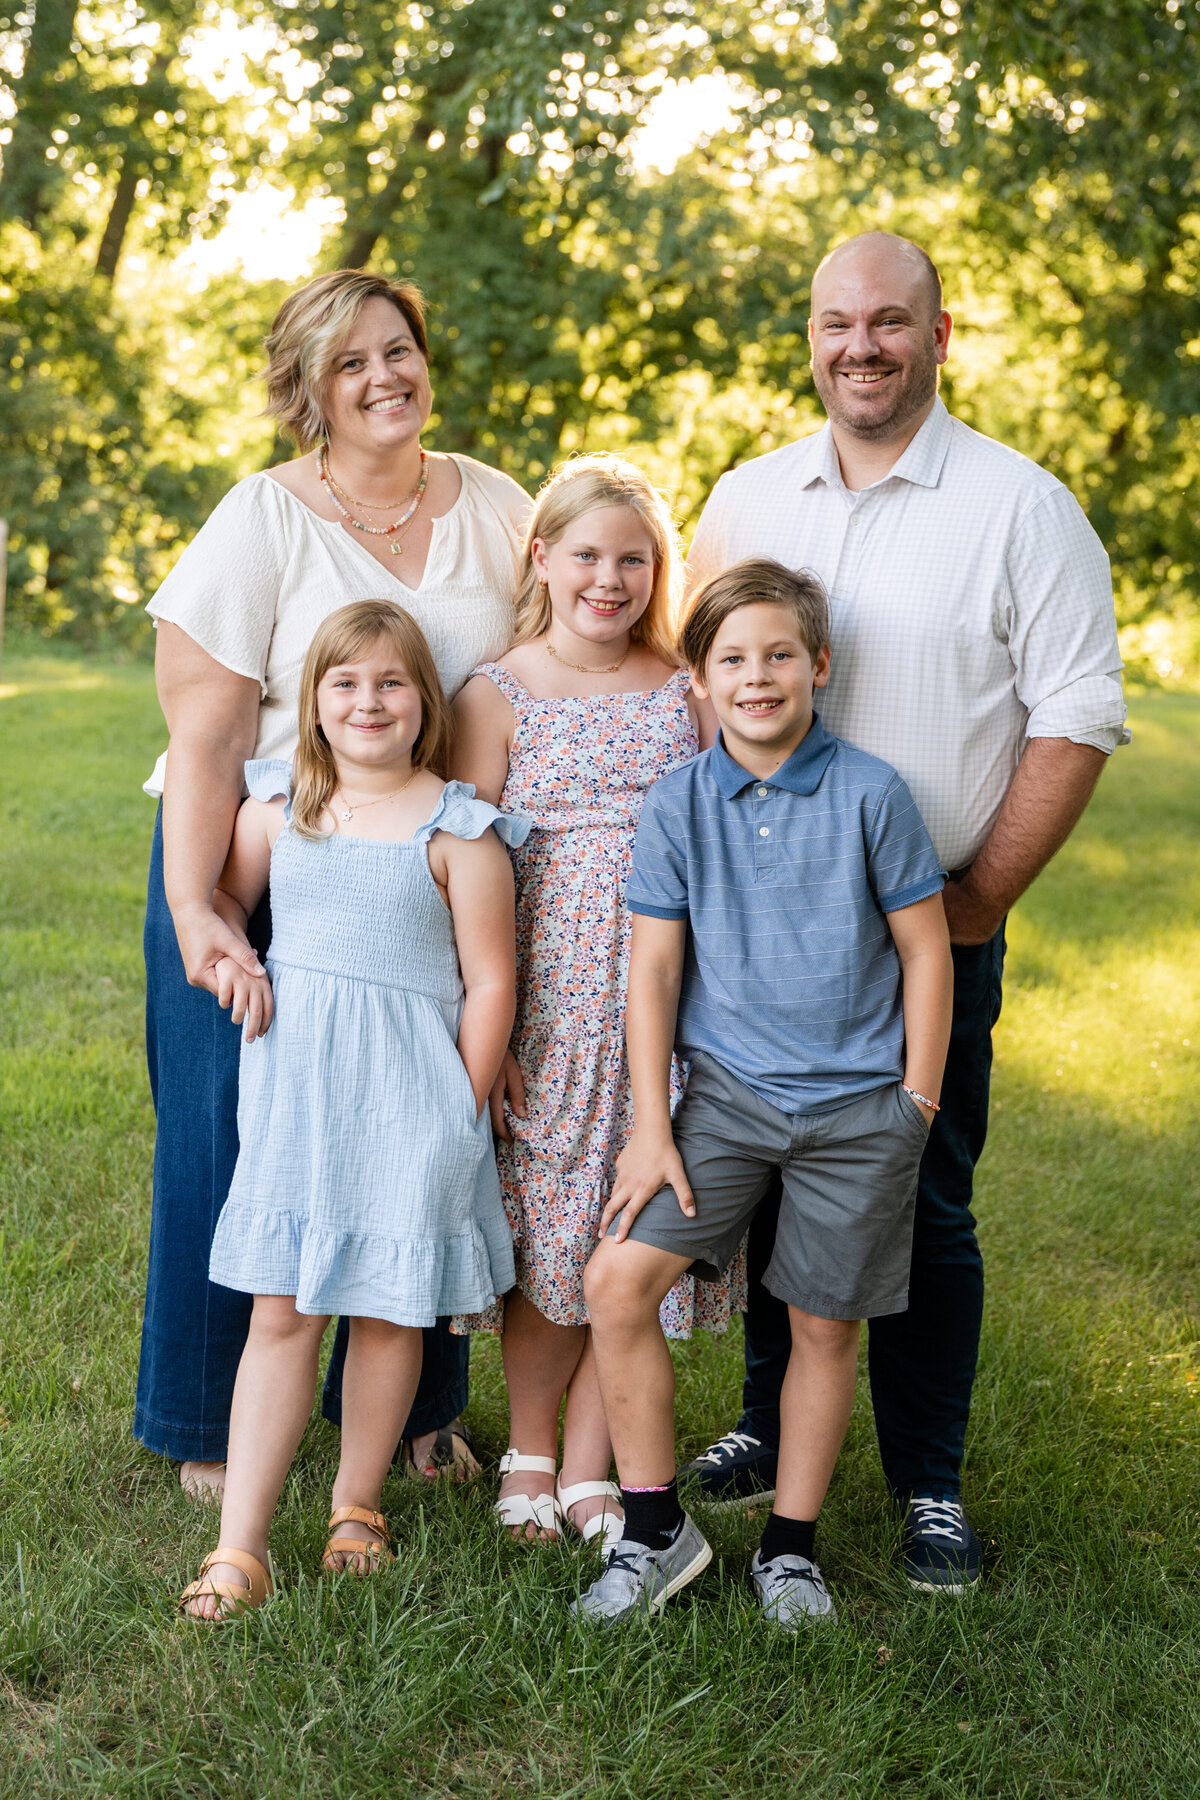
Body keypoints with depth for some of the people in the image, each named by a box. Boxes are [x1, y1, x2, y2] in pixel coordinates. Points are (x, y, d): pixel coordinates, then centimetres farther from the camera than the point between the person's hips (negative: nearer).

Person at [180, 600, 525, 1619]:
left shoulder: (456, 830, -5)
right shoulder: (277, 806, 7)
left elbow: (490, 981, -4)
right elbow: (222, 893, 23)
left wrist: (462, 1113, -5)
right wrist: (224, 950, 2)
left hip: (405, 1091, -2)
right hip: (294, 1085, 2)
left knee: (389, 1309, 8)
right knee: (280, 1313, 1)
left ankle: (358, 1507, 28)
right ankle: (239, 1547, 4)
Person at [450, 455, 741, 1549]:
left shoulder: (687, 695, 8)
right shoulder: (497, 696, 2)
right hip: (543, 1000, -2)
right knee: (548, 1228, 3)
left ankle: (589, 1471, 16)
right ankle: (530, 1452, 22)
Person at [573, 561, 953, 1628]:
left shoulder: (870, 794, -6)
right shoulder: (677, 806, -1)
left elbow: (925, 950, 0)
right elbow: (653, 970, 2)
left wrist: (916, 1103, 0)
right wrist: (650, 1128, -1)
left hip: (859, 1107, -1)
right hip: (728, 1094, 2)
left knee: (826, 1328, 8)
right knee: (618, 1280, -11)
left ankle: (791, 1546, 26)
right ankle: (656, 1529, 5)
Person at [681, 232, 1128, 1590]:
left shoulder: (1021, 507, -3)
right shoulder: (746, 499, 9)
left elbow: (1077, 719, -6)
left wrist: (979, 894, -11)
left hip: (934, 931, -3)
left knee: (926, 1206, 2)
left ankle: (928, 1481, 15)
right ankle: (771, 1427, 28)